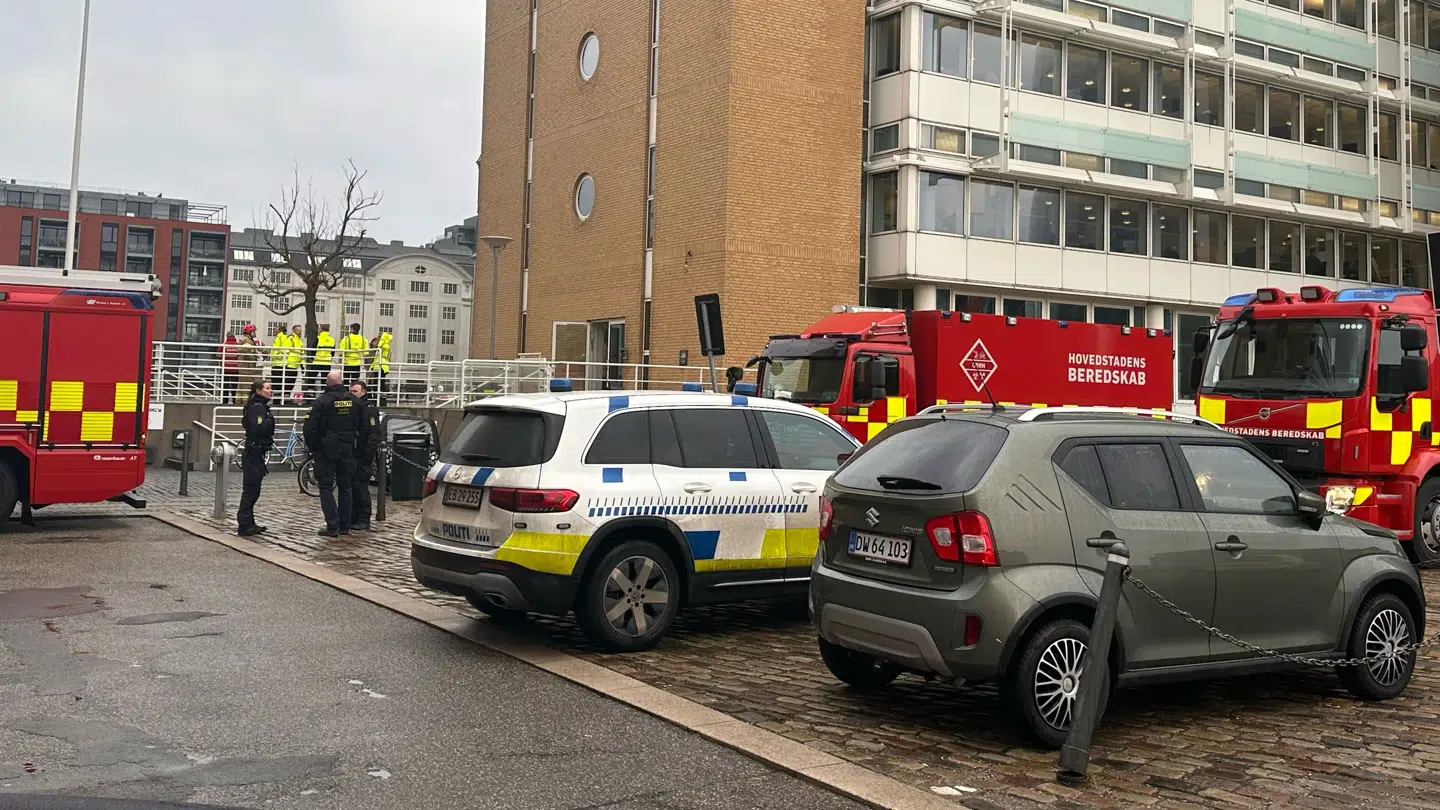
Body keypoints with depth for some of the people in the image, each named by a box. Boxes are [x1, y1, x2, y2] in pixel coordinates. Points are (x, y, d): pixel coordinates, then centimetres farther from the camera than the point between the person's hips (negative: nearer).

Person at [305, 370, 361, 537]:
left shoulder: (322, 401, -11)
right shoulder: (353, 400, 2)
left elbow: (311, 427, -11)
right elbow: (360, 425, 9)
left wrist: (312, 447, 2)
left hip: (326, 450, -4)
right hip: (347, 450, 4)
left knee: (326, 488, 0)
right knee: (346, 488, 12)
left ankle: (332, 527, -6)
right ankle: (345, 526, 14)